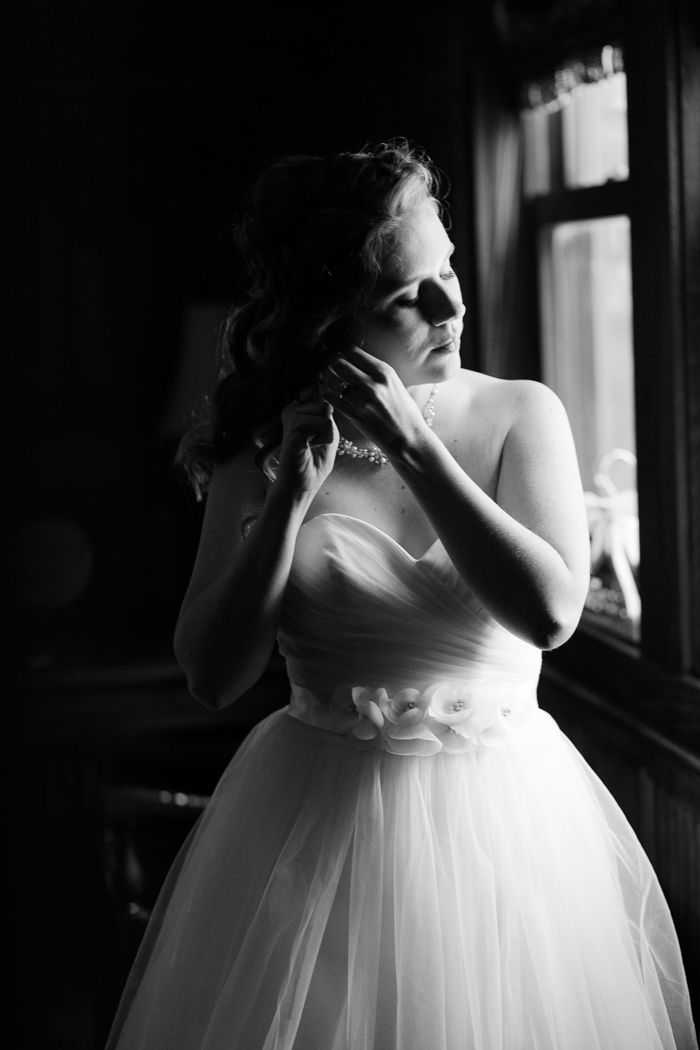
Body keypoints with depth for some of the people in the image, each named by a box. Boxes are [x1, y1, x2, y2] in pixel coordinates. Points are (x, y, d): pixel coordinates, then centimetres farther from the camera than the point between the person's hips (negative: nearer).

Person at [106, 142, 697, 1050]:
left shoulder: (521, 414, -5)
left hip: (503, 820, 0)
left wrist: (413, 448, -20)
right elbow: (211, 676, -8)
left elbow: (550, 611, -19)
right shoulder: (262, 450, -4)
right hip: (319, 825, 0)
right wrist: (293, 498, -17)